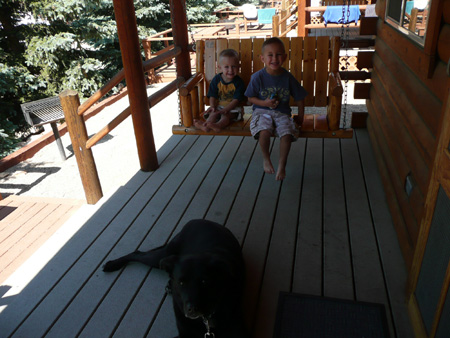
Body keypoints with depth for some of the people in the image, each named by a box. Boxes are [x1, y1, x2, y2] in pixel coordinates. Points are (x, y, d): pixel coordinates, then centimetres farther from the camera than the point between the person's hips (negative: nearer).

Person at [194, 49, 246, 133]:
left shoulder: (238, 82, -6)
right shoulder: (216, 79, 4)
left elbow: (236, 100, -13)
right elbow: (212, 96, 6)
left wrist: (224, 110, -24)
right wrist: (212, 106, -16)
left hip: (233, 108, -3)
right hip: (218, 106, 4)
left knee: (226, 115, -33)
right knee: (213, 113, -26)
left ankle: (219, 125, -62)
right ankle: (206, 124, -54)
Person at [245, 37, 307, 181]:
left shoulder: (288, 77, -2)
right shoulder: (258, 77, -6)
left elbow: (299, 98, 9)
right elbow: (250, 98, 1)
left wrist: (300, 116, 7)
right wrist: (265, 103, -14)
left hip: (282, 113, 1)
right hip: (262, 111, -1)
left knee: (287, 134, -27)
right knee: (264, 132, -32)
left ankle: (282, 165, -5)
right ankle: (266, 159, -2)